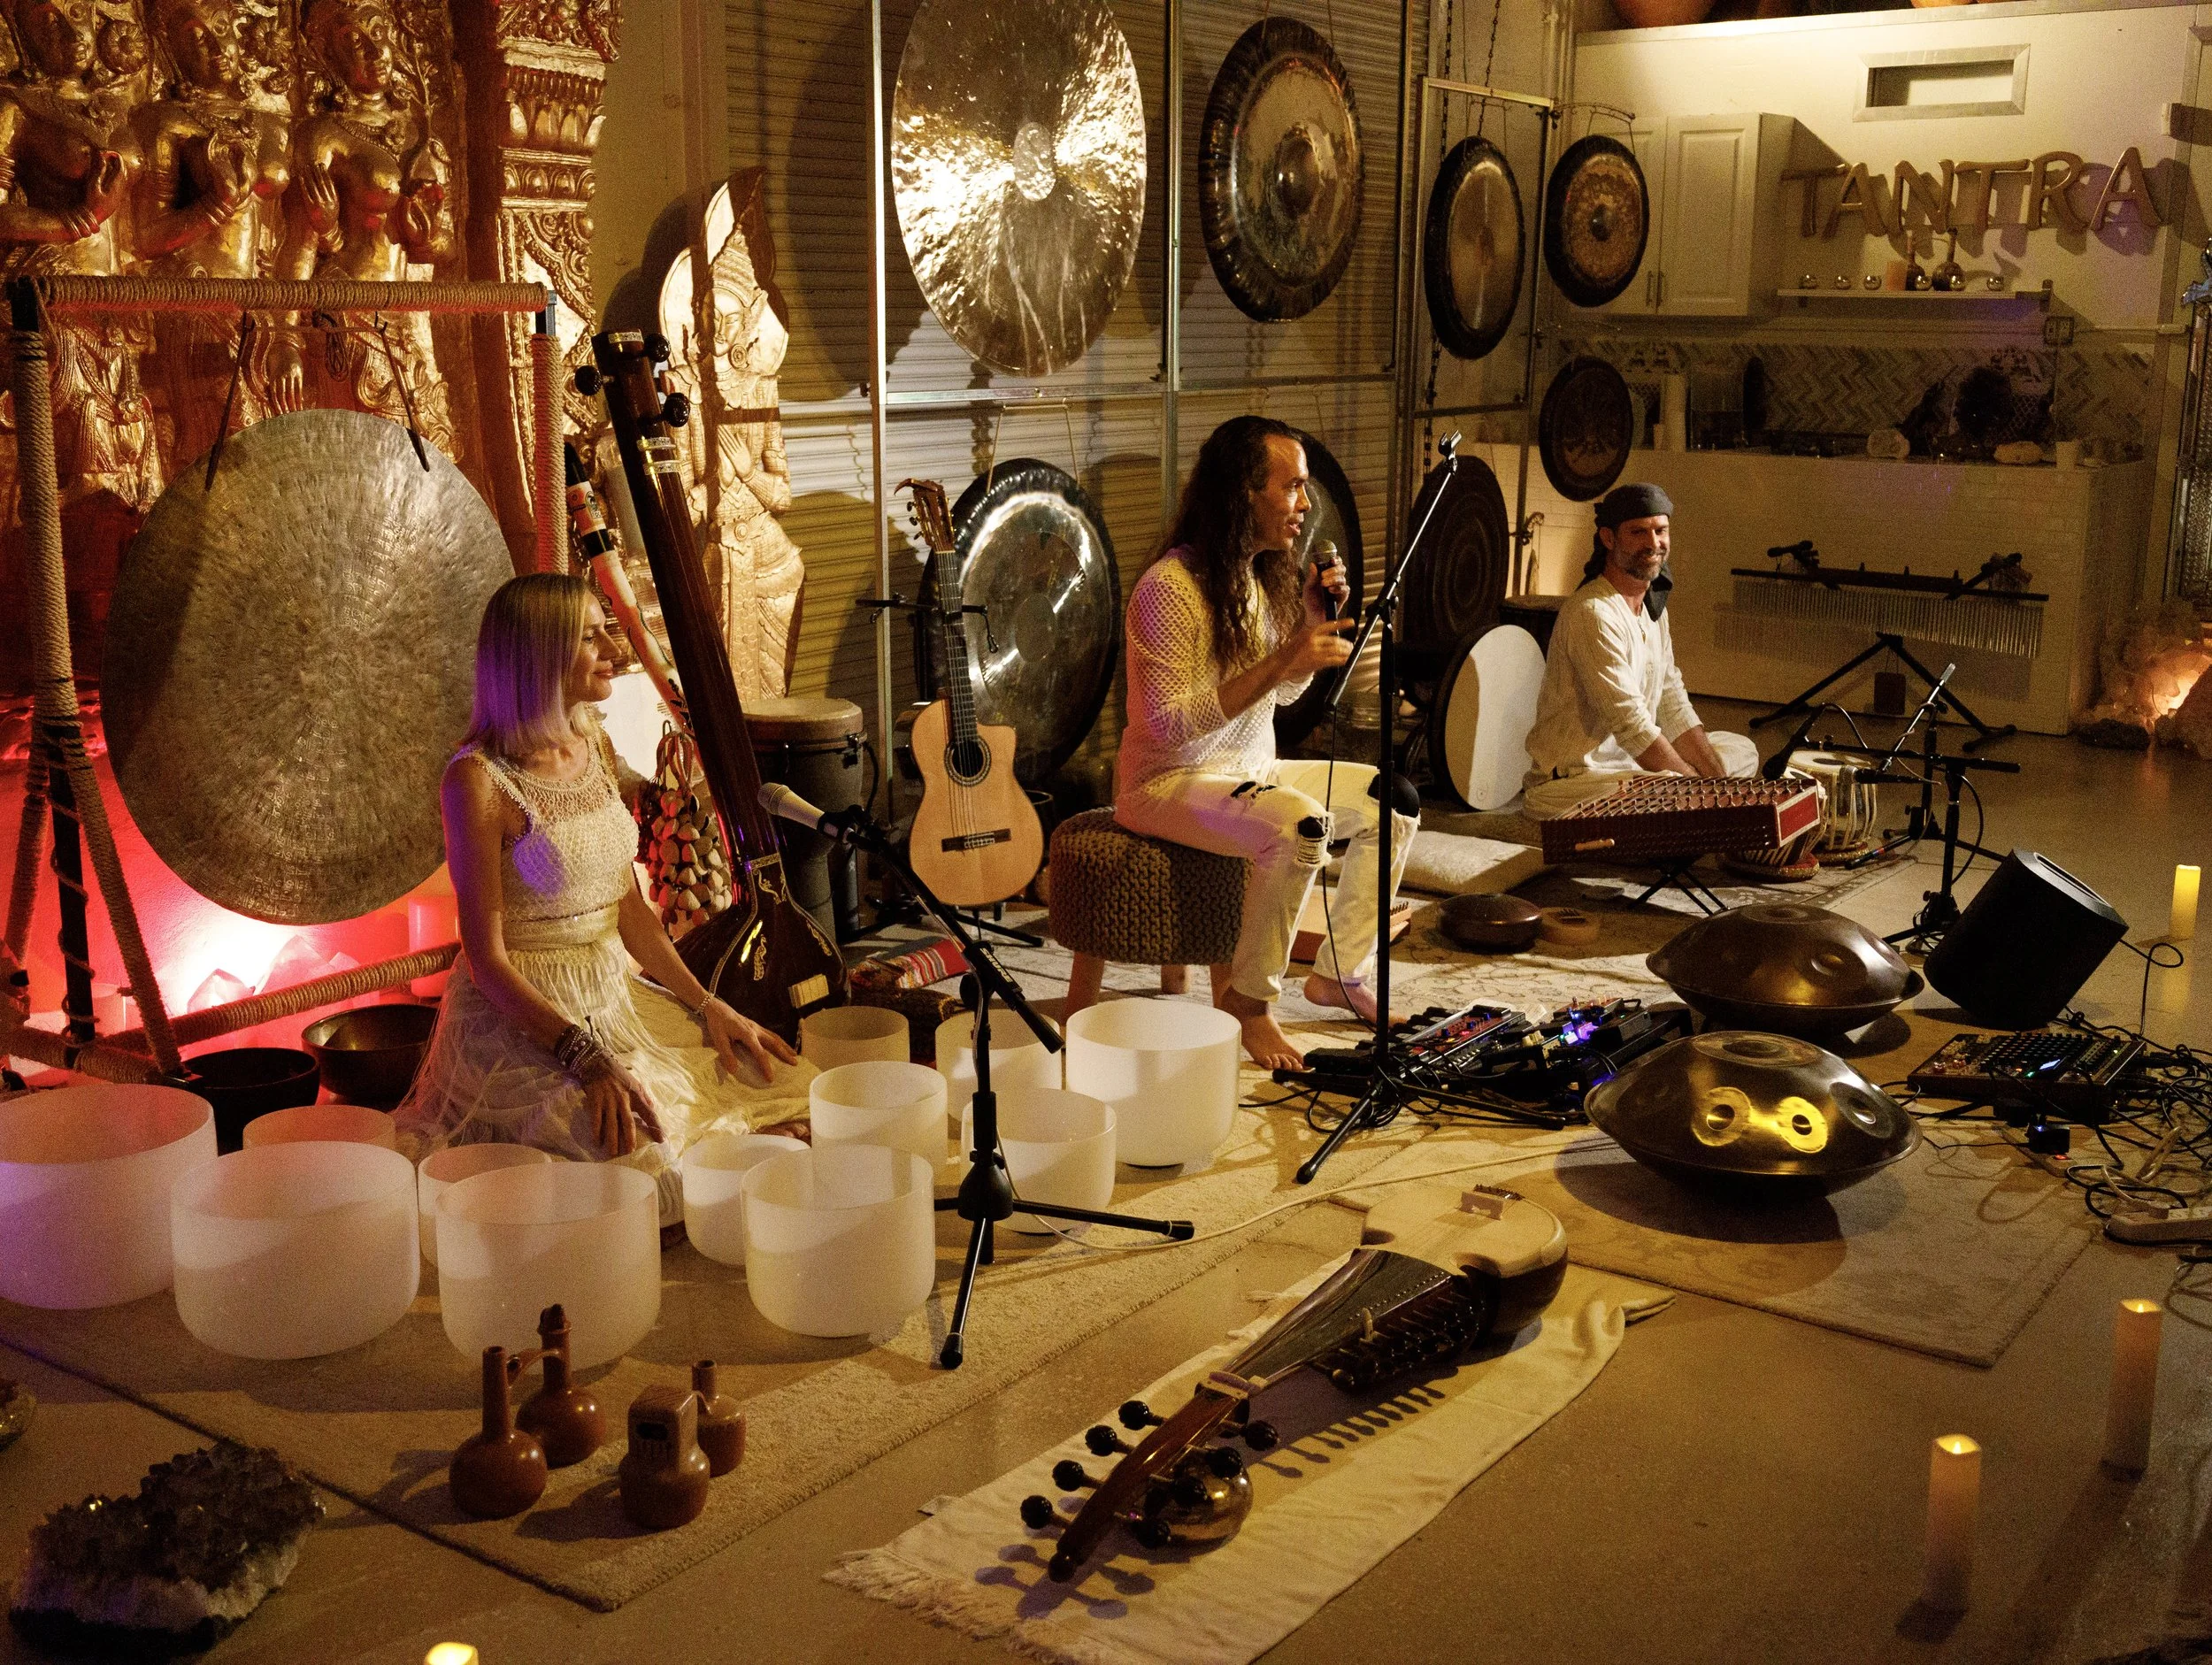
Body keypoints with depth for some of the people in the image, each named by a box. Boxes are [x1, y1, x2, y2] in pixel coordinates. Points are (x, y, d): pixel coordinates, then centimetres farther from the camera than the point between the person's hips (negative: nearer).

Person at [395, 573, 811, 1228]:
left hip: (618, 998, 8)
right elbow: (486, 958, -17)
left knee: (787, 1089, -5)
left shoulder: (595, 746, 7)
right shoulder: (480, 779, -16)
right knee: (648, 1164, -29)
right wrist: (585, 1056, -26)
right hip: (521, 1021, -7)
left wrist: (705, 1004, 0)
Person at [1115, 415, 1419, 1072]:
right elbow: (1172, 723, -27)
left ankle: (1339, 971, 11)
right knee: (1299, 822, -34)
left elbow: (1285, 692, 15)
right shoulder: (1171, 587, -21)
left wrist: (1312, 619, -3)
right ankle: (1246, 998, -18)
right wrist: (1279, 662, -30)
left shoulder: (1264, 573, 6)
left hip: (1250, 771, 9)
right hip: (1167, 780, -9)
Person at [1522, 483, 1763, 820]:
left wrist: (1719, 781, -3)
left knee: (1742, 751, 17)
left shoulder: (1653, 604, 11)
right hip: (1571, 779, -10)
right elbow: (1631, 726, -24)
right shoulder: (1594, 614, -21)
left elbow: (1674, 708, 9)